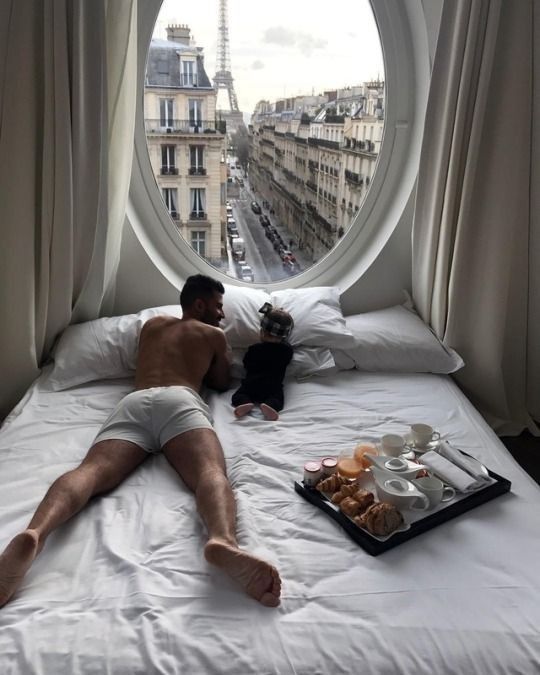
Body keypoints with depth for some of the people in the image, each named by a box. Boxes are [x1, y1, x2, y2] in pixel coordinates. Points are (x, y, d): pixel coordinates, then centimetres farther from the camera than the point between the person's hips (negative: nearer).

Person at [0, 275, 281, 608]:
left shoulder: (152, 324, 41)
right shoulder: (214, 334, 30)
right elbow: (222, 383, 39)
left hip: (134, 401, 4)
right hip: (179, 400, -3)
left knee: (93, 470, -22)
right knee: (211, 472, -28)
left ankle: (33, 534, -54)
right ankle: (224, 541, -62)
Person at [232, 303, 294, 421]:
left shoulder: (254, 348, 7)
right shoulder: (287, 349, 9)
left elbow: (246, 365, 17)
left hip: (252, 383, 0)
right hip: (274, 385, 1)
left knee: (238, 395, 5)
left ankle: (245, 403, -27)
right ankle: (269, 405, -36)